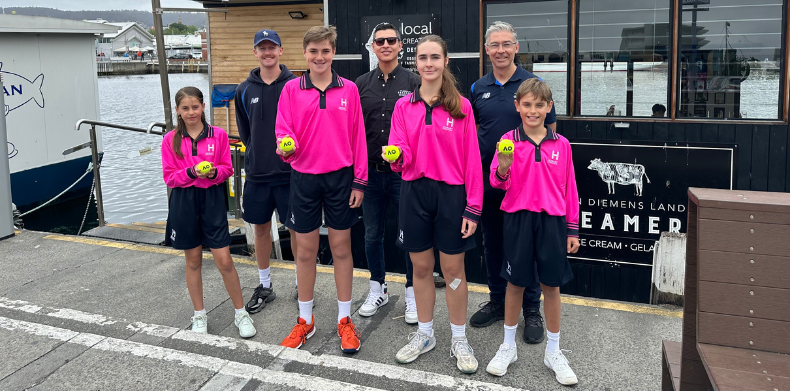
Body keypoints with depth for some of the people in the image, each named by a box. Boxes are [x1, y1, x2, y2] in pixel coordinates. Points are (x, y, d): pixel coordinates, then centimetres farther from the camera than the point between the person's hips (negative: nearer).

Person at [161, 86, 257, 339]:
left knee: (224, 261, -3)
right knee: (193, 261, 11)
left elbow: (227, 168, 4)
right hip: (184, 201, 1)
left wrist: (214, 172, -17)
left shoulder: (218, 135, -1)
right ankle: (199, 316, 26)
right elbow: (169, 176, -1)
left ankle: (241, 314, 13)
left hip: (212, 198, -1)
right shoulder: (171, 140, 0)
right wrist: (191, 172, -18)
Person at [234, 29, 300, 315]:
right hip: (257, 173, 3)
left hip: (291, 171, -3)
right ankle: (264, 286, 26)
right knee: (261, 227, 11)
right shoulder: (245, 90, 6)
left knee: (297, 228, 4)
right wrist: (256, 157, 13)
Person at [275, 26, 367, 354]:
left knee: (341, 248, 8)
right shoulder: (291, 89, 1)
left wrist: (359, 181, -2)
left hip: (340, 178, 0)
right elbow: (283, 131, 0)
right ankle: (305, 321, 25)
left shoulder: (348, 89, 1)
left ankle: (344, 320, 22)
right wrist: (286, 146, -24)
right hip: (304, 178, 1)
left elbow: (357, 137, 1)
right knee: (305, 250, 9)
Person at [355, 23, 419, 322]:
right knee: (372, 235, 13)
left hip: (405, 172, -3)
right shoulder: (362, 84, 7)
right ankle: (377, 290, 30)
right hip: (371, 172, 3)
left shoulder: (414, 83, -2)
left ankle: (413, 293, 20)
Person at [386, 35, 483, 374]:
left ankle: (459, 340, 22)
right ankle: (424, 334, 30)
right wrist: (395, 156, -22)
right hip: (414, 193, 2)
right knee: (421, 267, 12)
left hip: (451, 194, -2)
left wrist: (473, 208, -8)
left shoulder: (461, 106, -3)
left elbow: (471, 160, -5)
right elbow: (400, 157, 2)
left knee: (453, 269, 6)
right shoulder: (404, 106, 4)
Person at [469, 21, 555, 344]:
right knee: (492, 244, 14)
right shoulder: (478, 88, 7)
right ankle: (497, 301, 30)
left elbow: (549, 132, -1)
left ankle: (532, 310, 17)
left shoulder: (534, 84, -4)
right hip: (487, 180, 4)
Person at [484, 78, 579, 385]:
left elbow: (569, 188, 7)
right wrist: (503, 168, -31)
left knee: (552, 285, 8)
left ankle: (553, 352, 24)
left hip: (552, 220, 1)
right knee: (515, 283, 9)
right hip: (518, 218, -1)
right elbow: (497, 181, -8)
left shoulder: (561, 144, 3)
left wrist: (572, 229, 7)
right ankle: (508, 347, 26)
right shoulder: (509, 140, -1)